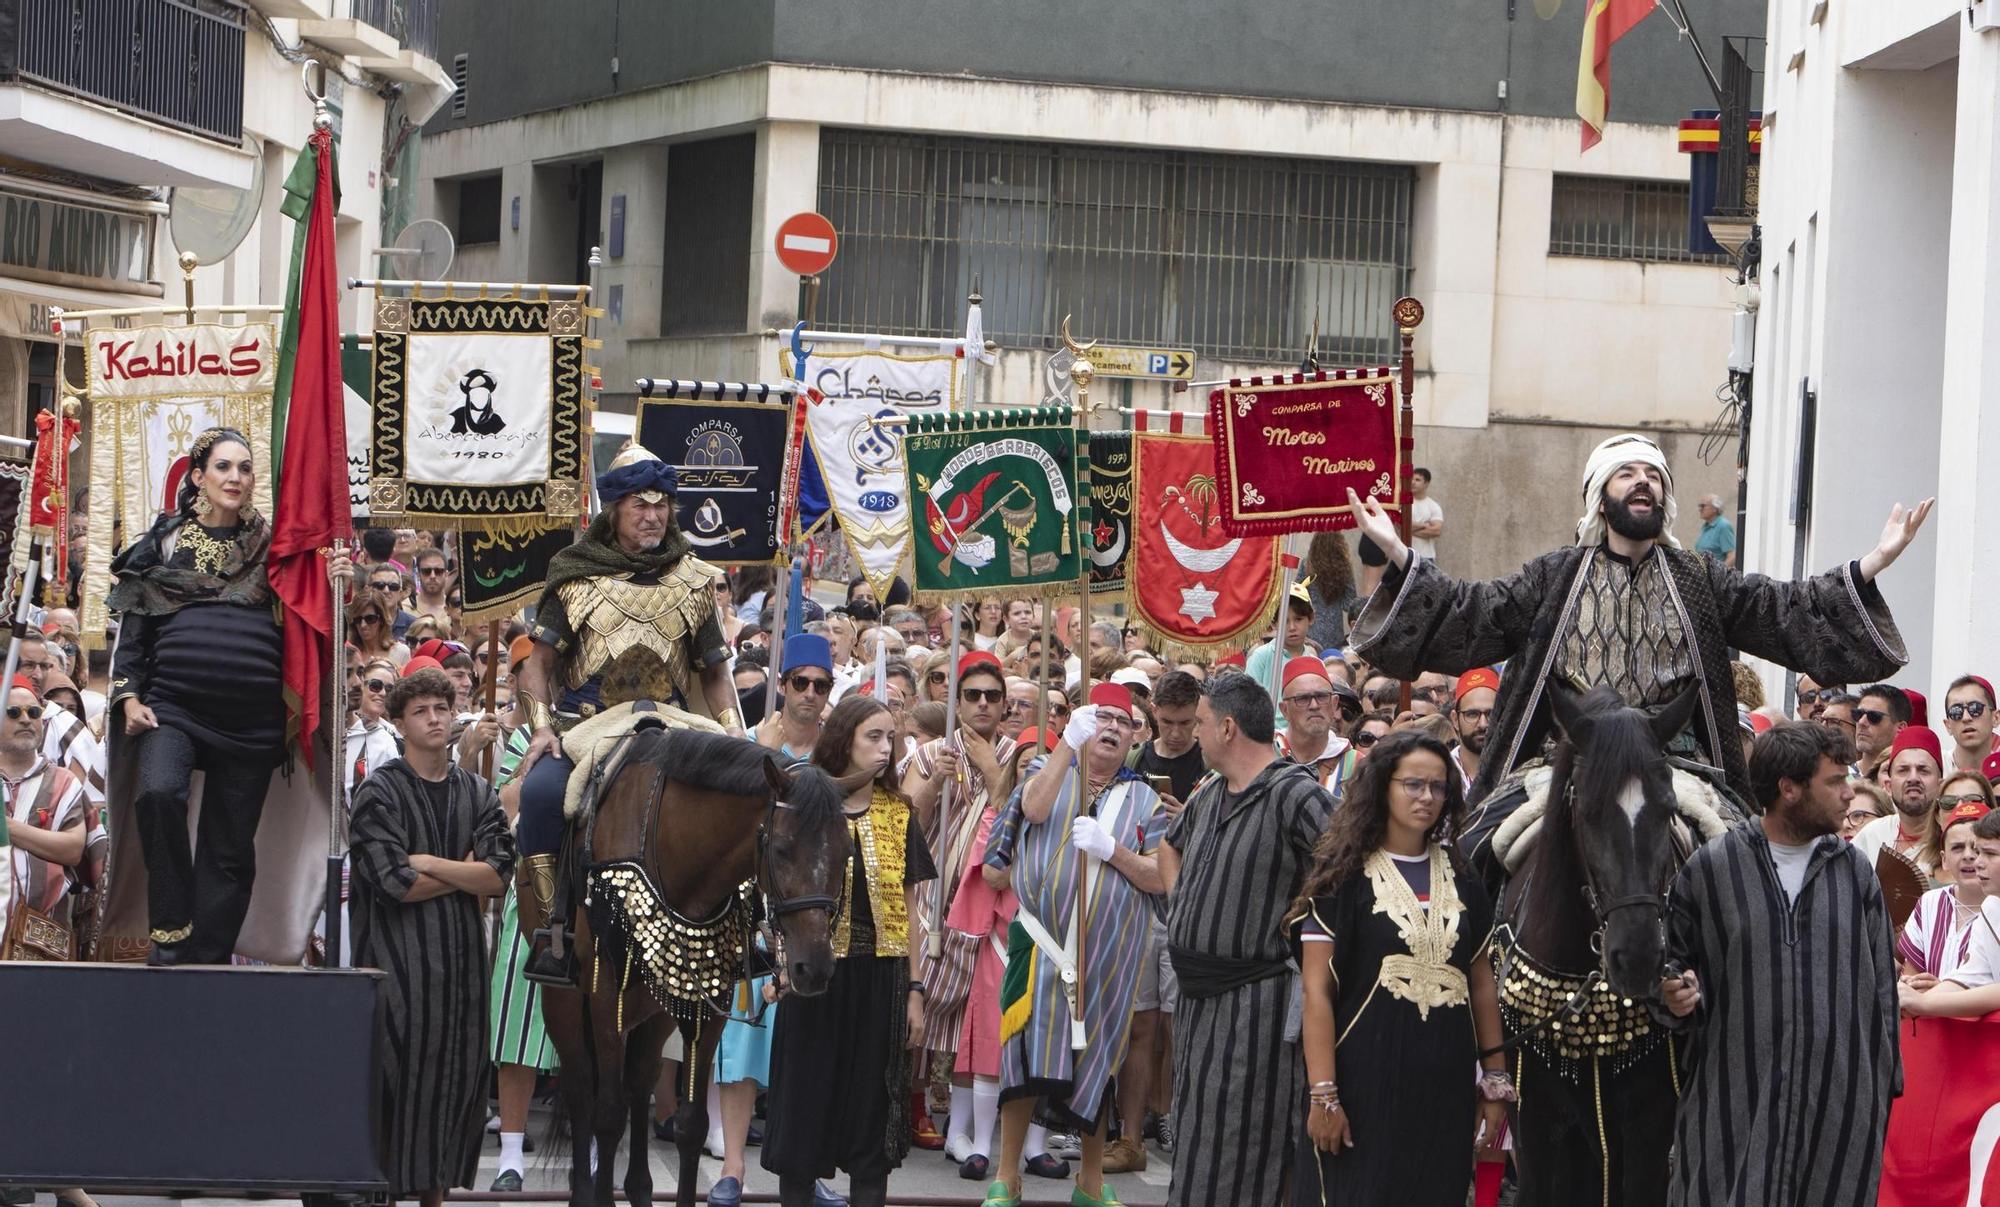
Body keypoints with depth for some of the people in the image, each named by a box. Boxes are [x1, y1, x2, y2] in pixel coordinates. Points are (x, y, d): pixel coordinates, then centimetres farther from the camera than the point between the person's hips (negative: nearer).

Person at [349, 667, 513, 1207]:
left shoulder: (478, 794, 11)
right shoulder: (379, 793, -1)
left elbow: (498, 877, -1)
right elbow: (395, 884, -12)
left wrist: (430, 864, -10)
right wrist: (465, 872, -4)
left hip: (461, 957, 4)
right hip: (397, 955, -4)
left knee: (459, 1071, 4)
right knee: (398, 1071, -7)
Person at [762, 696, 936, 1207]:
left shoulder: (899, 815, 6)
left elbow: (910, 910, 7)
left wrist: (914, 990, 3)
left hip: (881, 977, 2)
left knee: (873, 1104, 4)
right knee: (806, 1100, 2)